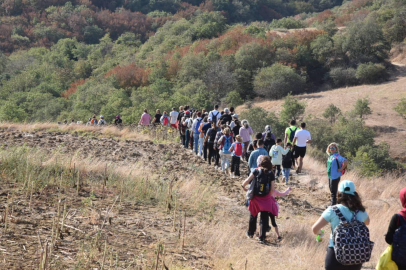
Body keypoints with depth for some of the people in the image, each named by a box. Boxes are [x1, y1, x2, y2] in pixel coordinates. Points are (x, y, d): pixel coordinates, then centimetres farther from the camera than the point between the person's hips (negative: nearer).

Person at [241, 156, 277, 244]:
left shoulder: (256, 171, -6)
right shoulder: (271, 174, -4)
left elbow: (247, 180, -10)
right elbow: (272, 189, -5)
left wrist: (243, 186, 9)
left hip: (255, 197, 1)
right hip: (266, 199, -1)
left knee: (253, 216, 20)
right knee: (264, 218, 5)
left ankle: (250, 233, 37)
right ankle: (262, 238, 2)